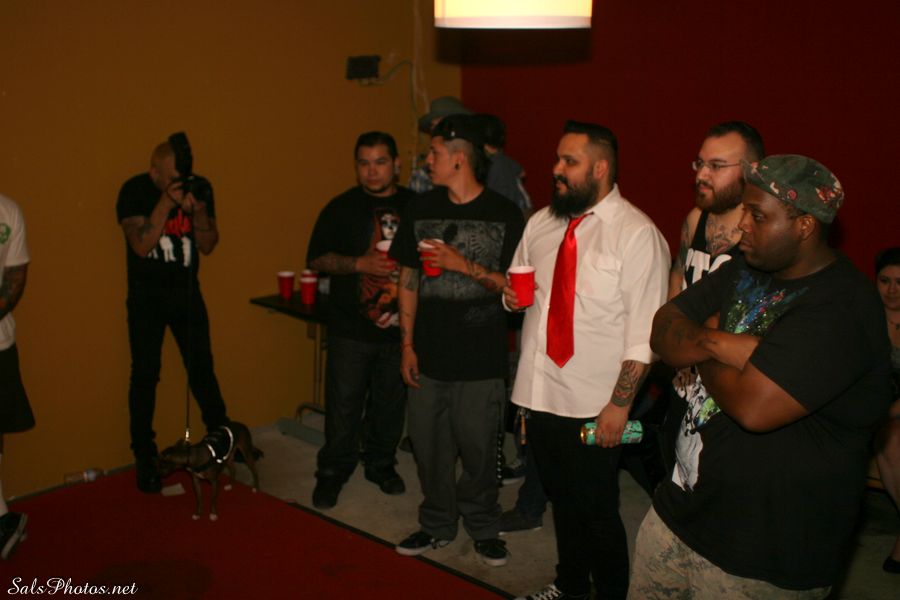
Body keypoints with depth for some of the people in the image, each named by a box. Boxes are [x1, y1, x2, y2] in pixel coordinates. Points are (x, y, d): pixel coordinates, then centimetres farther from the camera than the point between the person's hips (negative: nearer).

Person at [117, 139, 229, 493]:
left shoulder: (200, 188, -5)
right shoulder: (134, 191, -14)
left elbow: (208, 246, -3)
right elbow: (141, 245, -23)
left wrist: (198, 214, -22)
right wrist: (167, 203, -32)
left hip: (187, 292, 3)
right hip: (147, 296, -2)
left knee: (202, 368, 9)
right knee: (145, 376, 2)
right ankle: (144, 457, 14)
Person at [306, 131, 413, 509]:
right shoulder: (341, 208, 0)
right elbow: (316, 258, -1)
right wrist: (359, 264, -16)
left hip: (399, 325, 2)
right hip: (351, 326, -2)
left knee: (390, 403, 13)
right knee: (343, 403, 2)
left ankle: (381, 464, 32)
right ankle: (332, 472, 19)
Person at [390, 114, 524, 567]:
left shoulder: (505, 215, -5)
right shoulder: (421, 208, 5)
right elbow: (408, 279, 8)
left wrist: (464, 265, -19)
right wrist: (407, 345, 4)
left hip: (481, 359, -3)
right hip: (429, 355, 3)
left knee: (478, 448, 8)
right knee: (429, 445, 11)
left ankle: (482, 526, 31)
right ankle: (437, 524, 32)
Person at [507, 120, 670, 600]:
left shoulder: (636, 234, -13)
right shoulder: (541, 222, 7)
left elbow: (644, 332, -15)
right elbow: (518, 286, 20)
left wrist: (619, 405, -15)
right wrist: (512, 296, -4)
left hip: (593, 407, -6)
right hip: (539, 394, 6)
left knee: (596, 511, 7)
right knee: (561, 499, 22)